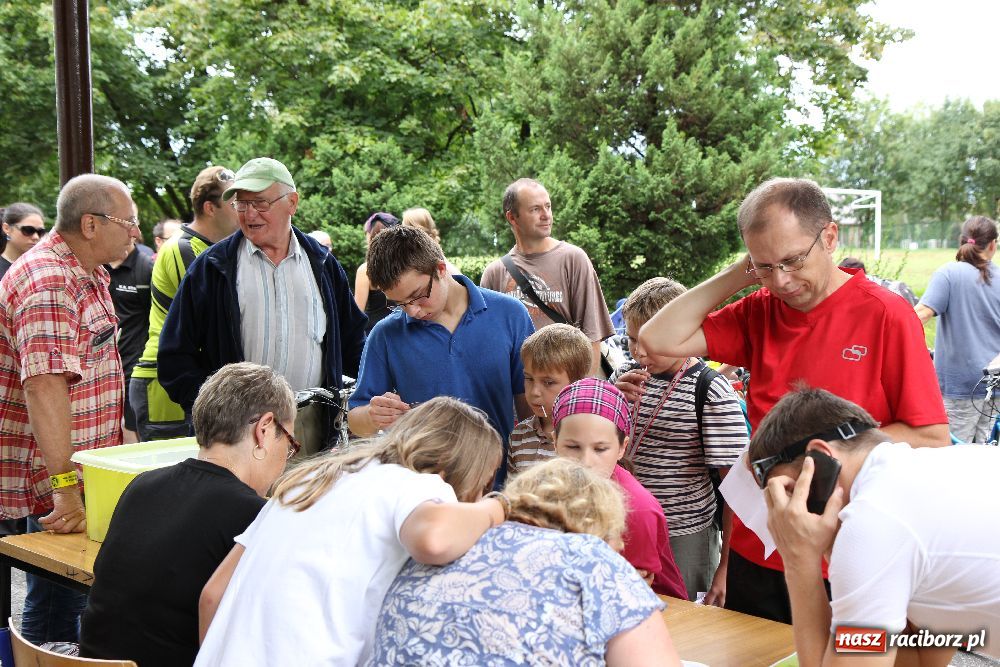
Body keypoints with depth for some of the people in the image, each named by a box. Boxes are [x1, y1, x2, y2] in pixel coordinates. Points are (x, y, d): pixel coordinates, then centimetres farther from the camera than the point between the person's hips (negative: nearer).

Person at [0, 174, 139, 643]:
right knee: (57, 607, -1)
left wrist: (119, 437, 23)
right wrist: (65, 489, -33)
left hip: (87, 471, 10)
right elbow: (45, 384, -31)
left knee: (65, 599, 16)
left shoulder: (87, 275, 13)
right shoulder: (48, 282, -21)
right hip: (54, 483, -10)